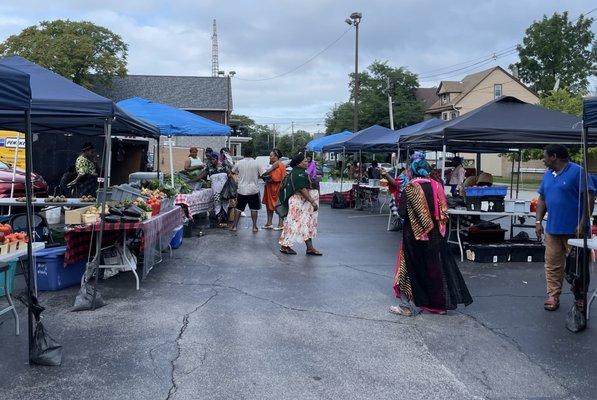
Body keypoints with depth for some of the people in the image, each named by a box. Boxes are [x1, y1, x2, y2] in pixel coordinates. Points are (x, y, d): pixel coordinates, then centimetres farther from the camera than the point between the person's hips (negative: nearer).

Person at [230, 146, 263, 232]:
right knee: (254, 209, 7)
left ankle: (234, 226, 13)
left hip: (242, 189, 1)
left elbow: (233, 172, 11)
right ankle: (254, 227, 8)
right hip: (253, 189, -1)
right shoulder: (256, 163, -7)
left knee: (238, 209, 11)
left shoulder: (239, 163, -4)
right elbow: (261, 175, 0)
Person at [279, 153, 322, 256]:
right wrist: (313, 202, -24)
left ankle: (310, 248, 13)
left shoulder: (301, 172, 15)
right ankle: (284, 246, 5)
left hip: (305, 203, 11)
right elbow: (302, 189, -24)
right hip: (299, 203, -11)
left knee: (308, 224, 10)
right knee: (295, 224, -5)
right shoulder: (297, 173, -18)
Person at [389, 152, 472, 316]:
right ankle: (440, 303, 25)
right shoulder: (437, 186, -1)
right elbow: (443, 211, -1)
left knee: (411, 268, 6)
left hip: (415, 235, -5)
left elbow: (402, 213, -14)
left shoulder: (410, 188, -14)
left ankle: (408, 306, 10)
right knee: (436, 266, 15)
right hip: (436, 235, 5)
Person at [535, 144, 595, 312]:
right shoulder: (548, 174, 12)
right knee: (553, 265, 5)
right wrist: (538, 222, 8)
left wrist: (582, 224, -16)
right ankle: (553, 296, 12)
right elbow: (542, 199, 17)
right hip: (552, 229, 6)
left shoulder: (577, 172, -9)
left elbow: (590, 199, -12)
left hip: (574, 230, -6)